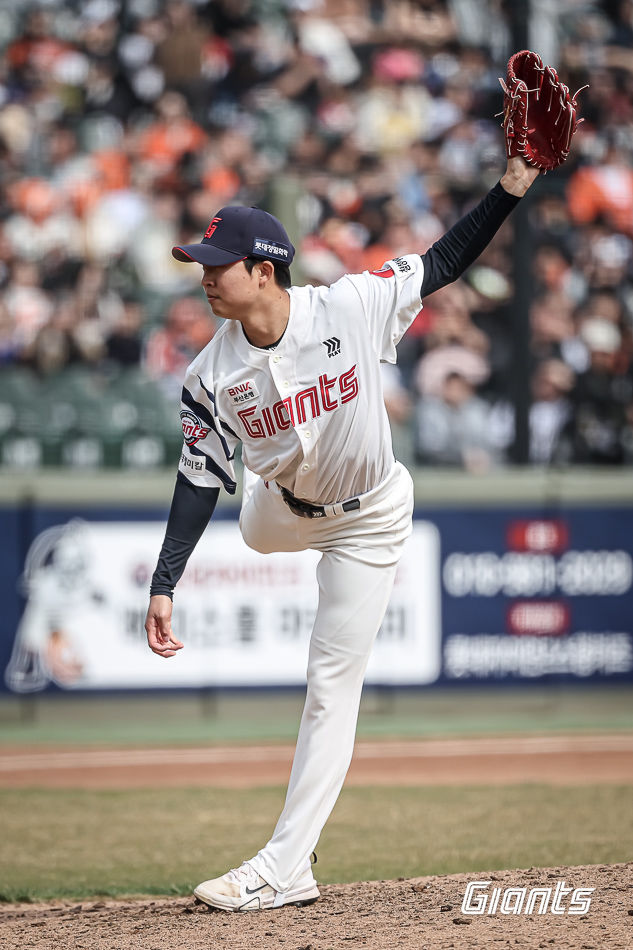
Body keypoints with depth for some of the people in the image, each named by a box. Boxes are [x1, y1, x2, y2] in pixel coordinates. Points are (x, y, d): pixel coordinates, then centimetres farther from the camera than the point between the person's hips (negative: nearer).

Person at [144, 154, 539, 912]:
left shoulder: (352, 306, -27)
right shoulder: (212, 374, -20)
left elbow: (443, 264, -17)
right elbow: (201, 480, -13)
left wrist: (510, 189, -28)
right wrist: (163, 586, -19)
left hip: (366, 524, -3)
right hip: (282, 511, 3)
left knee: (331, 688, -4)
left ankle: (286, 866, -5)